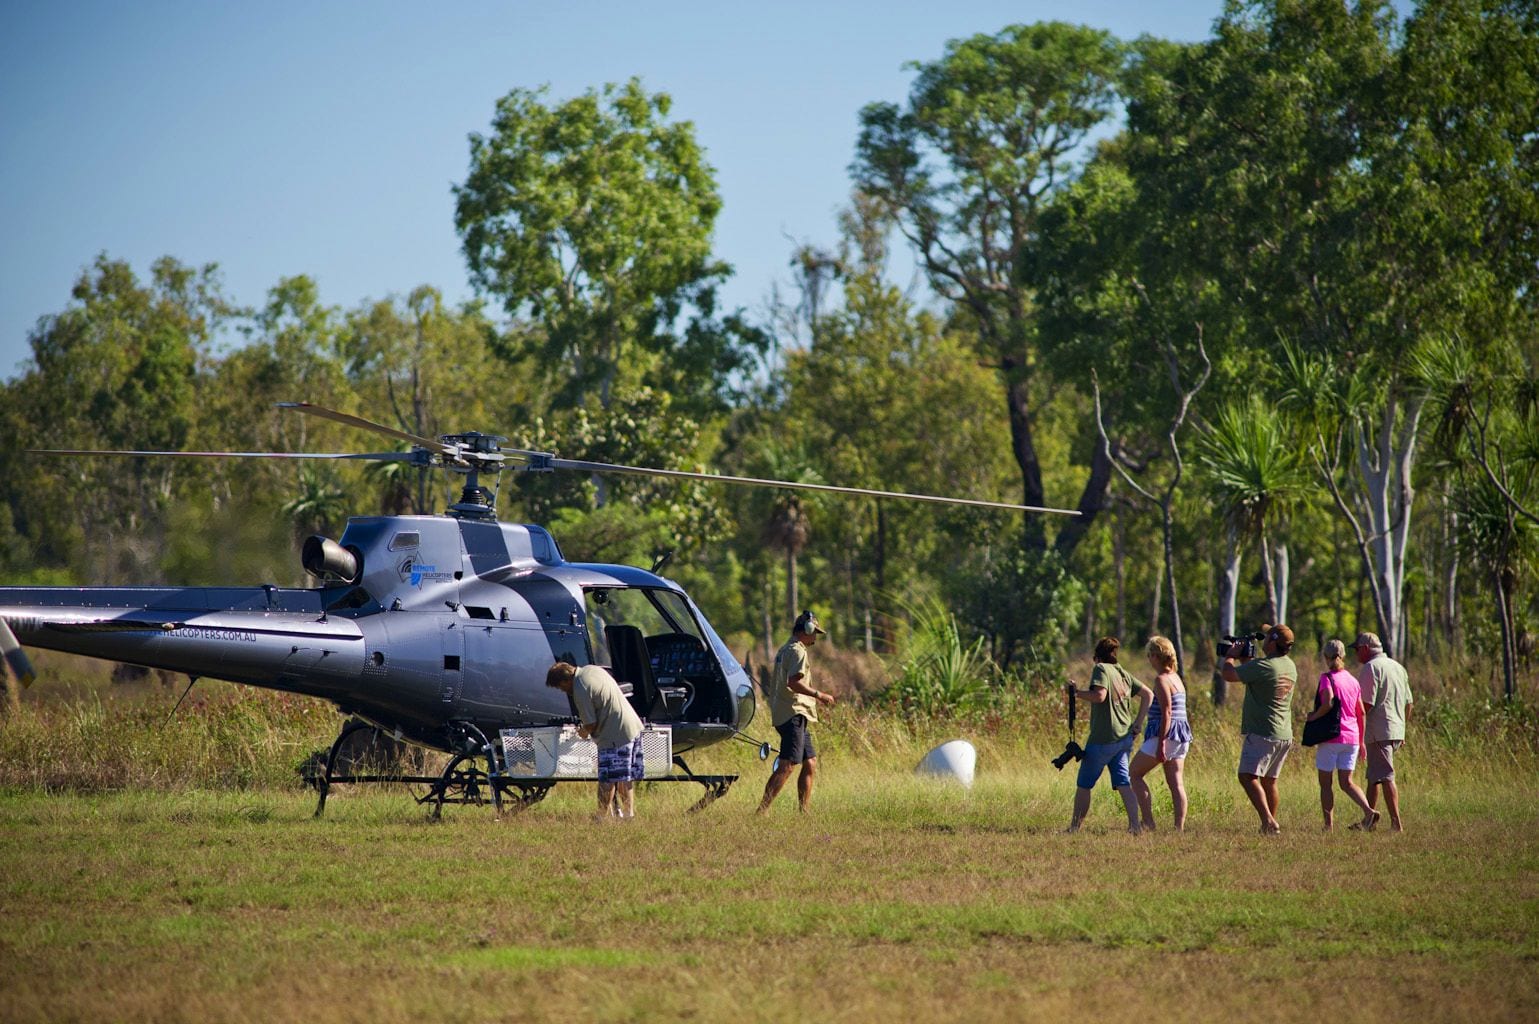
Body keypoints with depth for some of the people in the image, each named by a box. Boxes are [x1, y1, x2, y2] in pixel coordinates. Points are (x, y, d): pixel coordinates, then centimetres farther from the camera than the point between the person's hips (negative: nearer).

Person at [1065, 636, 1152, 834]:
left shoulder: (1101, 669, -8)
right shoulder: (1123, 673, 14)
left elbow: (1099, 696, -22)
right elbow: (1148, 694, 16)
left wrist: (1076, 692, -9)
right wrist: (1138, 723, 15)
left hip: (1103, 738, -7)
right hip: (1125, 737, 7)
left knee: (1084, 784, 4)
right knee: (1123, 783, 5)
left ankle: (1074, 827, 8)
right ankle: (1134, 825, -7)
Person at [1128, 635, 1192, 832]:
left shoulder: (1161, 680, -13)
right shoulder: (1176, 678, 15)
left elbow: (1166, 713, -19)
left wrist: (1161, 744, -21)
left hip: (1166, 734, -9)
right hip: (1181, 736, 9)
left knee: (1135, 773, 2)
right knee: (1176, 783, 6)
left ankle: (1148, 821, -5)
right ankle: (1180, 828, -1)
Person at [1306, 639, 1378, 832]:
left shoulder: (1327, 678, -7)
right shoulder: (1352, 680, 10)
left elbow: (1328, 703, -25)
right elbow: (1361, 713, 11)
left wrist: (1313, 716, -7)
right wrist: (1361, 741, 17)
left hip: (1331, 736, -5)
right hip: (1351, 737, 5)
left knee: (1325, 783, 6)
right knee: (1347, 782, 8)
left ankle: (1329, 824, 4)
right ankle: (1368, 811, -13)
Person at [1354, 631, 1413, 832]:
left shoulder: (1370, 668, -10)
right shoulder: (1397, 667, 17)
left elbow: (1366, 704, -17)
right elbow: (1408, 702, 21)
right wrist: (1402, 727, 28)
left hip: (1379, 731, -9)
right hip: (1397, 731, 9)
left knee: (1386, 777, -10)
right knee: (1373, 777, 17)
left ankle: (1396, 823, -15)